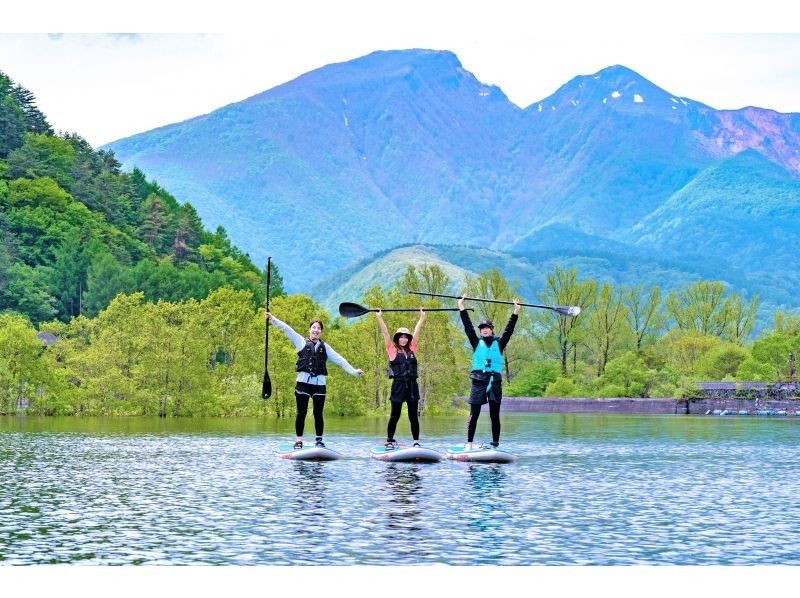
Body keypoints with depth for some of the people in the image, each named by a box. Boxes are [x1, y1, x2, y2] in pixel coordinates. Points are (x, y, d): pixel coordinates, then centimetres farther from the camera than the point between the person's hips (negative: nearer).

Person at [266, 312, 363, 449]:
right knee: (301, 413, 0)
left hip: (319, 383, 2)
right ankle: (299, 440, 4)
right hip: (303, 381, -2)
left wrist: (353, 371, 11)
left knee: (318, 414, 4)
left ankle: (319, 440, 11)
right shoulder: (302, 342, 10)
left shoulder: (325, 347, 16)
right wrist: (274, 320, -7)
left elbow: (340, 360, 16)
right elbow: (287, 329, 2)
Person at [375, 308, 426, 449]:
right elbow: (385, 333, -3)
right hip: (398, 385, -3)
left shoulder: (412, 350, 11)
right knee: (395, 415, 1)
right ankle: (390, 441, 8)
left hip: (412, 385, 3)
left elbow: (416, 332, 10)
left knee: (414, 415, 6)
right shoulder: (393, 350, 2)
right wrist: (379, 318, -9)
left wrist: (422, 317, 9)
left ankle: (416, 441, 10)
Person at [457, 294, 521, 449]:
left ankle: (495, 443, 6)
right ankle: (469, 443, -2)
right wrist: (461, 307, 6)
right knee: (474, 414, -2)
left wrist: (516, 312, -1)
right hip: (478, 382, 0)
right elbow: (468, 327, 9)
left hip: (495, 382, 0)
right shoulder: (477, 343, 12)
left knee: (495, 415, 3)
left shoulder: (499, 343, 11)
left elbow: (509, 330, 5)